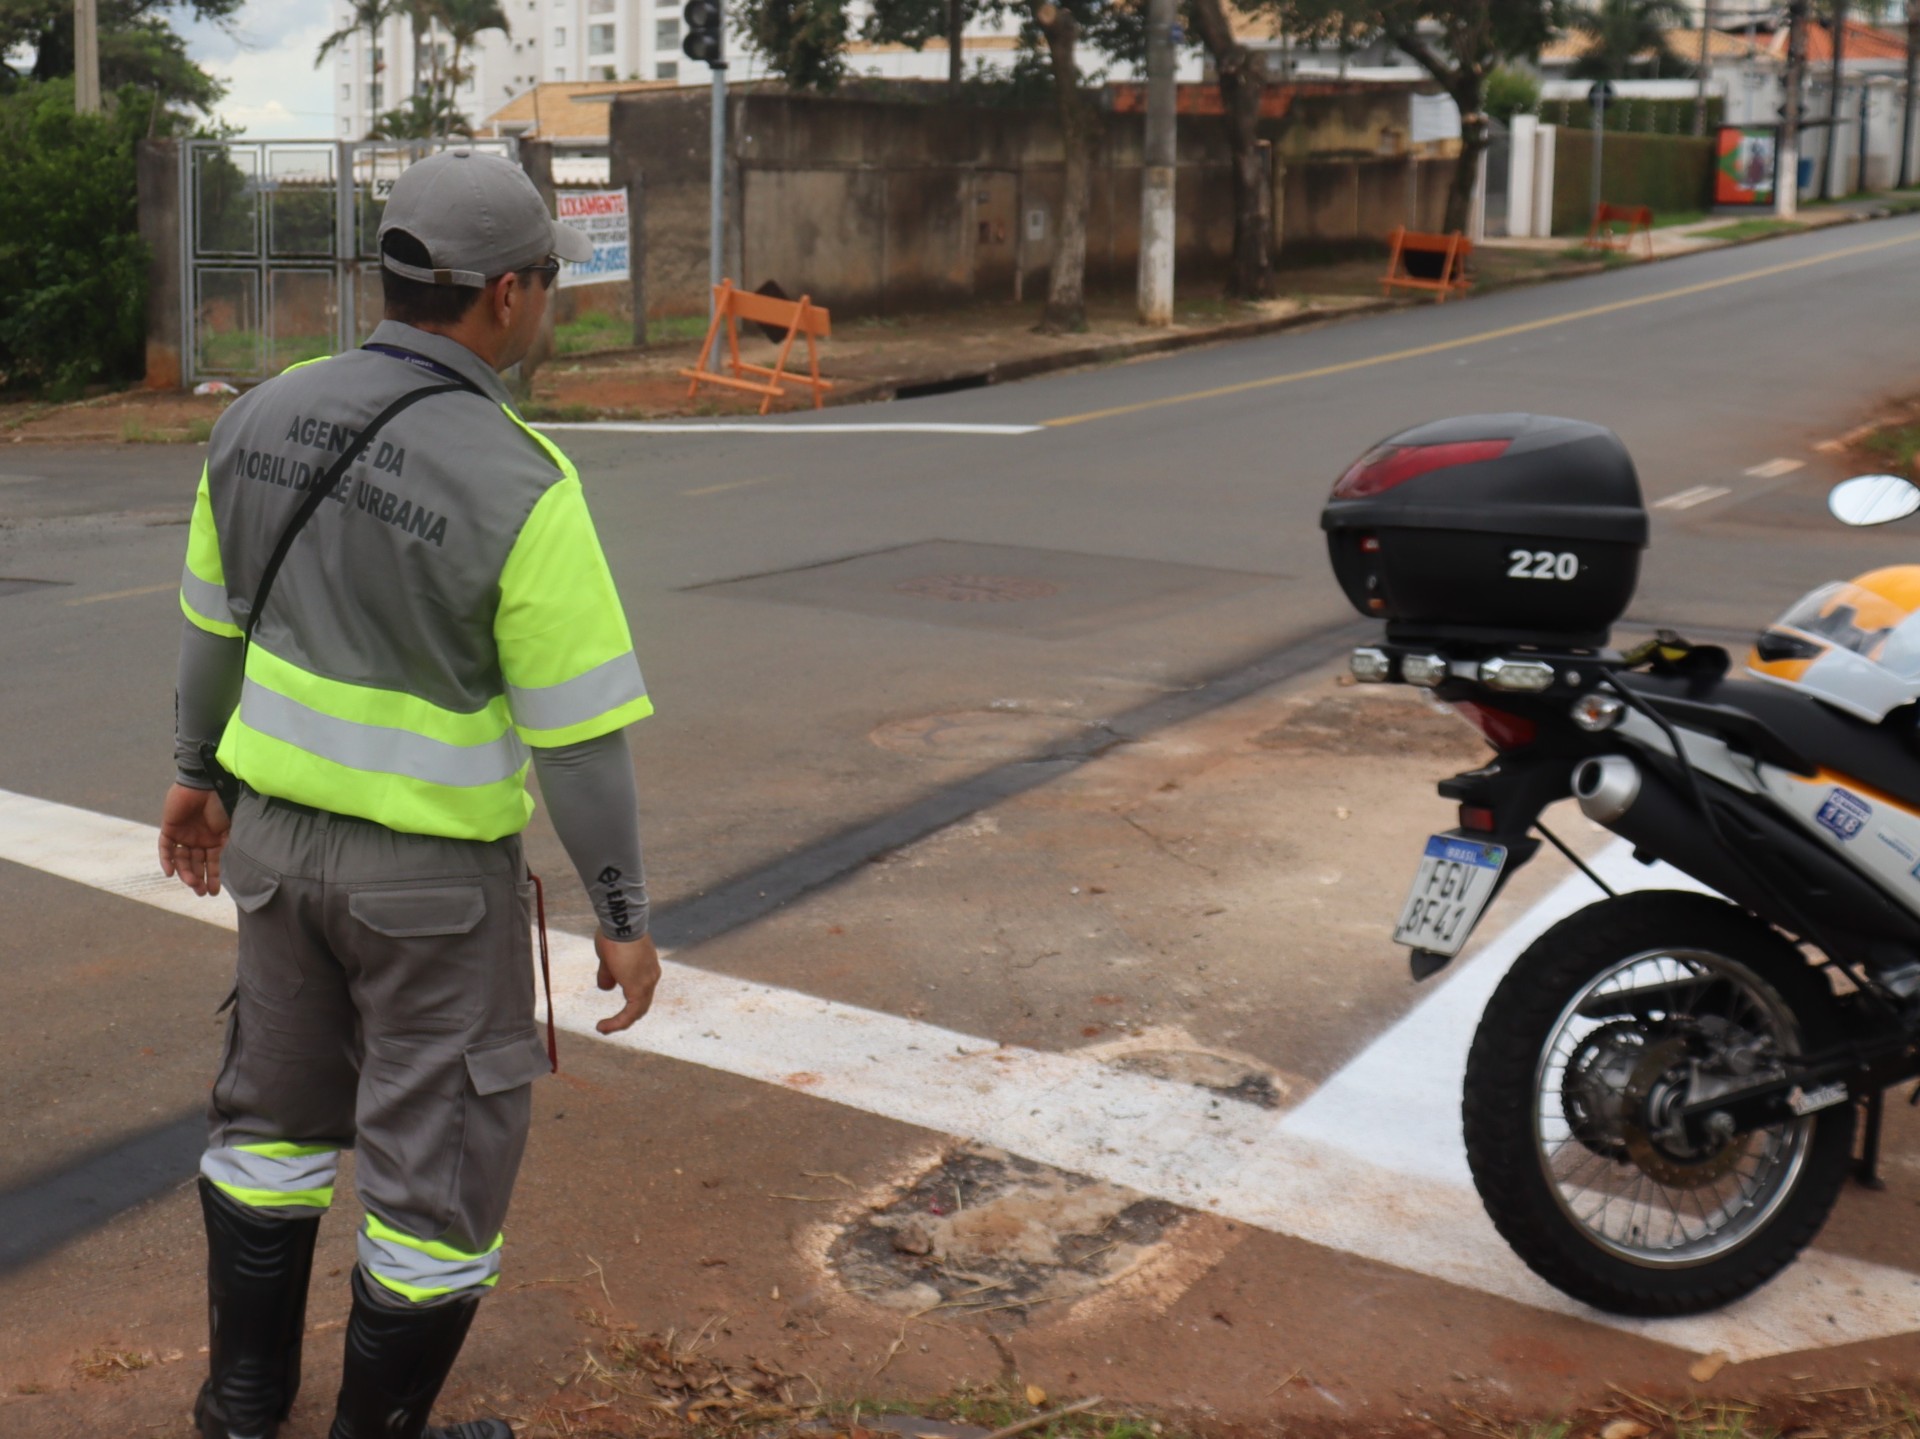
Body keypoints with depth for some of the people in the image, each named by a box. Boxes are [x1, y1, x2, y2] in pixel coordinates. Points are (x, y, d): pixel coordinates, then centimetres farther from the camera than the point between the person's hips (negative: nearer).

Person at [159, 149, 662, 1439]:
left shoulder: (270, 416, -5)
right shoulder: (520, 487, -25)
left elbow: (216, 618, 8)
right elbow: (580, 730, -20)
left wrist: (199, 769, 23)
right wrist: (625, 915, -10)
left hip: (279, 827, 7)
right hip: (434, 868, -7)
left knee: (278, 1104, 24)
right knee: (441, 1151, 10)